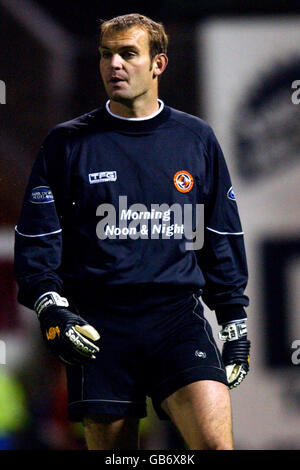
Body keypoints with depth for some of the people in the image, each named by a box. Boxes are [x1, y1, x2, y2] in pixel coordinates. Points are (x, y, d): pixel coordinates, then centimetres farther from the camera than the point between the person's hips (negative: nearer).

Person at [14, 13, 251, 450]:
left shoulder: (196, 139, 12)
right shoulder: (68, 143, 7)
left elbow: (223, 235, 18)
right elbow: (36, 237, 6)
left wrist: (235, 322, 15)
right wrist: (51, 309, -8)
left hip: (178, 315, 0)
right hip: (97, 326, 0)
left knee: (215, 441, -20)